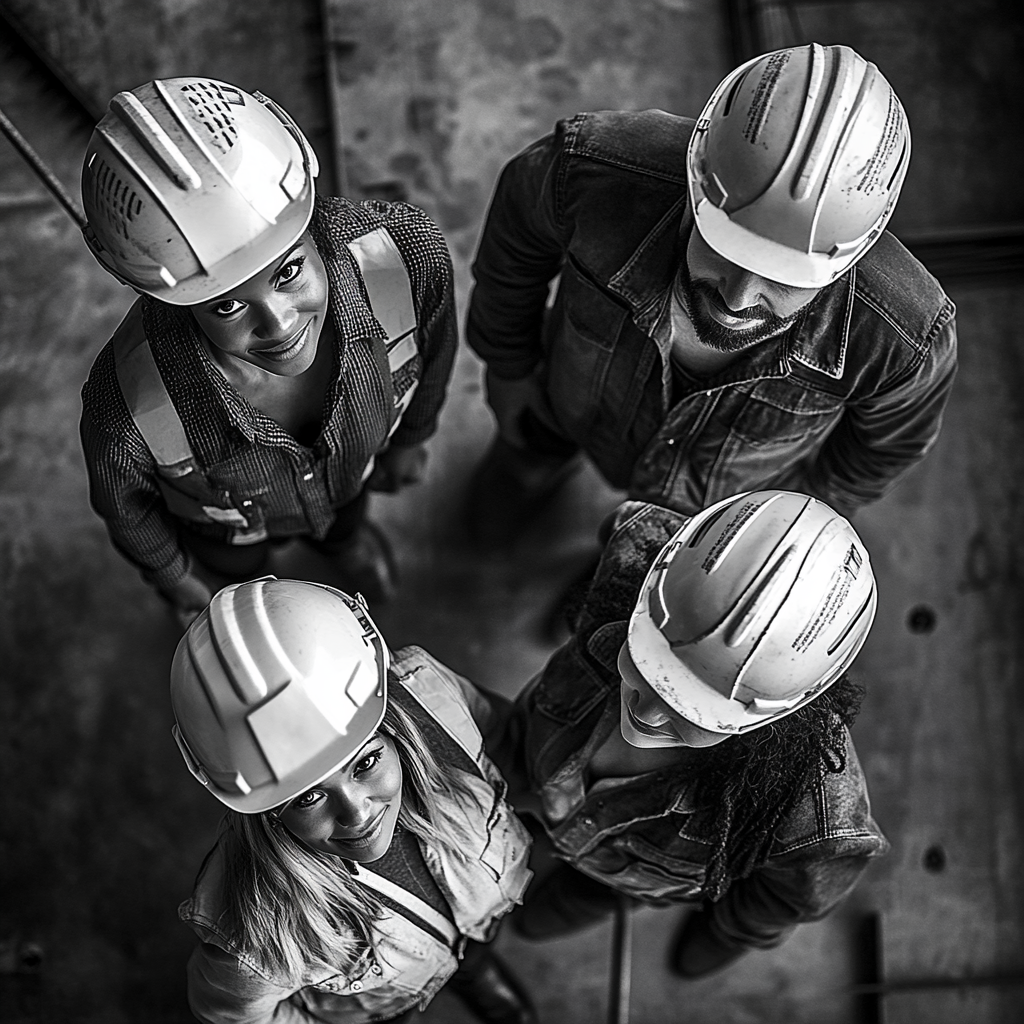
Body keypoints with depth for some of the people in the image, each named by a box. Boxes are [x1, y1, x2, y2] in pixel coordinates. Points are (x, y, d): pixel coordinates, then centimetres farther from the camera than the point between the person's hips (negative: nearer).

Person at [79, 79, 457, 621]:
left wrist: (408, 438, 3)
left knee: (346, 512, 38)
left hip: (353, 468, 2)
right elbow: (126, 507, -21)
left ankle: (343, 533, 74)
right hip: (226, 525, -2)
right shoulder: (123, 416, -48)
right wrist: (175, 579, 0)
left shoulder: (406, 248, -43)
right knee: (239, 567, 34)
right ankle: (246, 582, 71)